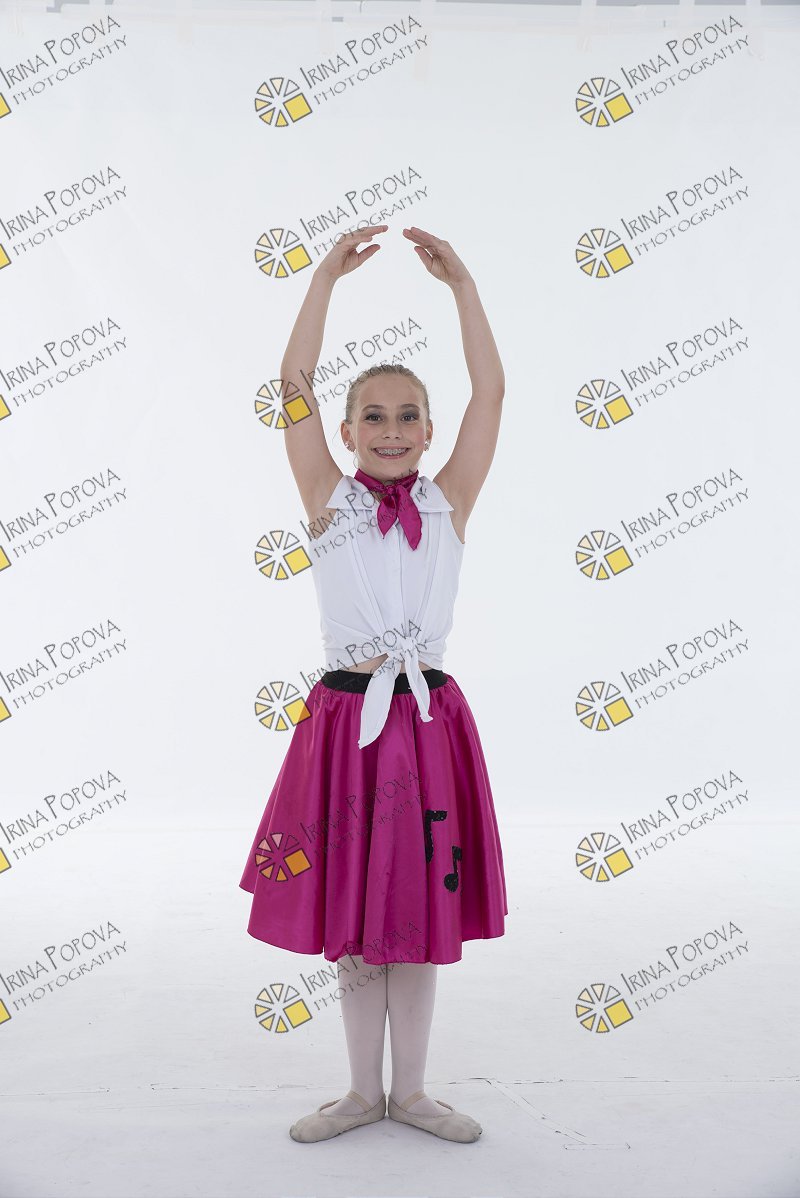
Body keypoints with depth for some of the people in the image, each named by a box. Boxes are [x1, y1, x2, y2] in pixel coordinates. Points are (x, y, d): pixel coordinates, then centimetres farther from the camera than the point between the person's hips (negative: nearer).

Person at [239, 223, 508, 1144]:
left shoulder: (449, 500, 5)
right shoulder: (328, 499, 3)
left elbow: (490, 393, -1)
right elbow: (293, 386, -4)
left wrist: (461, 286, -5)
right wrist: (327, 279, -9)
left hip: (429, 718, 1)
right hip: (344, 714, 0)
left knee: (422, 911, 9)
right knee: (349, 916, 10)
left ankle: (410, 1090, 27)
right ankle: (362, 1090, 28)